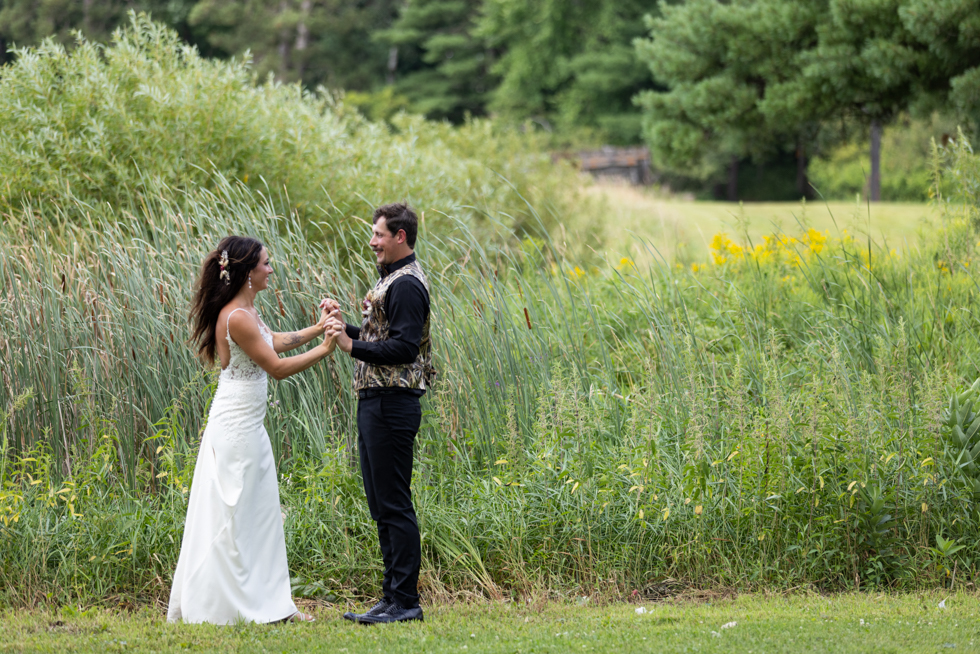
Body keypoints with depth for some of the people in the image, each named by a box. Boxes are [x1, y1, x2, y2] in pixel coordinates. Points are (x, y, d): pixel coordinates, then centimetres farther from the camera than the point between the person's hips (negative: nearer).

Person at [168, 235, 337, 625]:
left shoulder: (245, 310, 10)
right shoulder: (237, 317, -20)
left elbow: (272, 343, 25)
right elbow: (276, 367, -19)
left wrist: (315, 329, 19)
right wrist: (324, 349, -15)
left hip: (249, 426, 10)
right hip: (235, 428, -10)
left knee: (262, 515, 12)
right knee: (231, 517, -3)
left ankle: (269, 602, 16)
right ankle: (216, 606, 3)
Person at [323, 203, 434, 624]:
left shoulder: (407, 285, -14)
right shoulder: (392, 279, 18)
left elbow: (404, 347, -22)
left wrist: (353, 347, -23)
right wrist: (344, 326, 12)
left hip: (393, 404, -11)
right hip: (375, 401, 11)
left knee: (394, 505, -8)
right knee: (382, 506, 12)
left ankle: (405, 601, -6)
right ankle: (393, 597, 16)